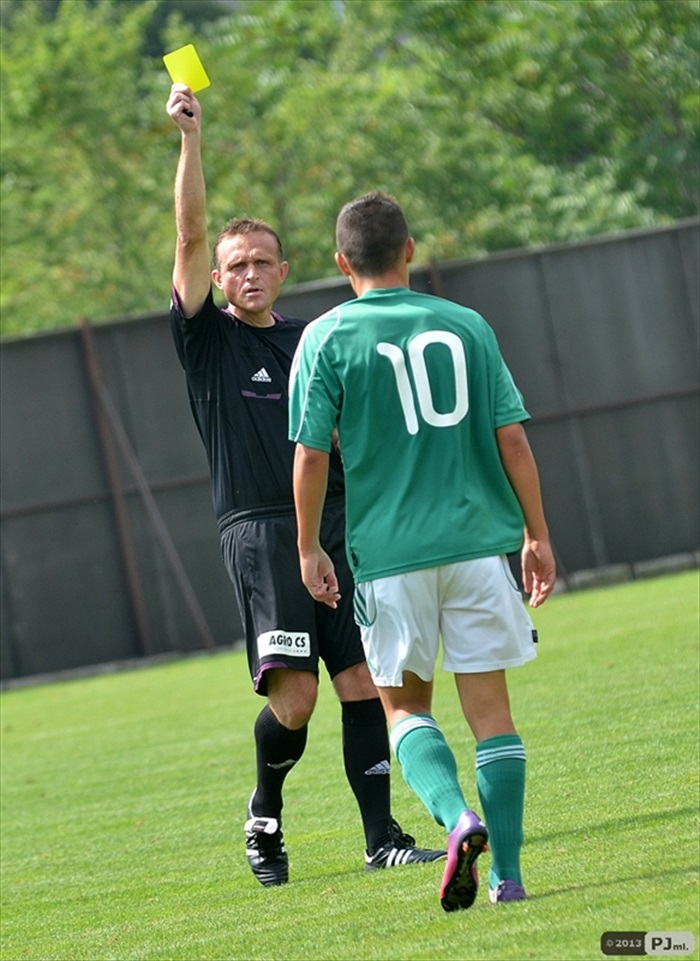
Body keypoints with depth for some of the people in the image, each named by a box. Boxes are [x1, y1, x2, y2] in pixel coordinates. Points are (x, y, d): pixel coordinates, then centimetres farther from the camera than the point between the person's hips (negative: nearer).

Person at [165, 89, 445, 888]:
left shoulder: (312, 343, 17)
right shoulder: (208, 338, 4)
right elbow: (191, 237, -7)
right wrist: (191, 139, -13)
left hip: (335, 524, 4)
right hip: (258, 530, -4)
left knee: (362, 682, -2)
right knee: (293, 694, -13)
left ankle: (383, 838, 3)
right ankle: (265, 813, 13)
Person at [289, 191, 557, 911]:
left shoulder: (327, 338, -2)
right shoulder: (466, 326, 6)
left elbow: (311, 453, -5)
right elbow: (512, 436, 5)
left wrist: (309, 548, 6)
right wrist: (536, 535, 11)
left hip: (388, 550, -2)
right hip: (478, 540, 2)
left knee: (404, 703, 11)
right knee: (489, 704, 6)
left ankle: (458, 816, -15)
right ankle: (507, 872, 2)